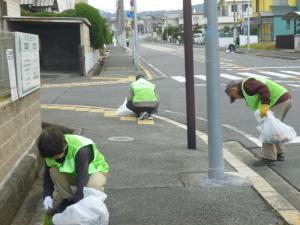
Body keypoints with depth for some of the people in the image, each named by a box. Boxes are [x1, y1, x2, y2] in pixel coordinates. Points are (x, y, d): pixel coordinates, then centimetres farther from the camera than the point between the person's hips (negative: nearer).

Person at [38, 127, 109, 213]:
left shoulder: (81, 150, -38)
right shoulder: (52, 151, -19)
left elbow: (82, 178, -42)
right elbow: (47, 174, -9)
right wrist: (47, 195, -23)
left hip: (95, 170, -5)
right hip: (74, 172, 5)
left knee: (92, 186, -40)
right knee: (54, 171, -26)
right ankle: (68, 200, -6)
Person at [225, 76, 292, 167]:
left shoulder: (246, 84, -8)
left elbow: (263, 88, -23)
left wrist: (264, 106, -28)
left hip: (279, 100, -10)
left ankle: (269, 158, -3)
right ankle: (279, 153, 27)